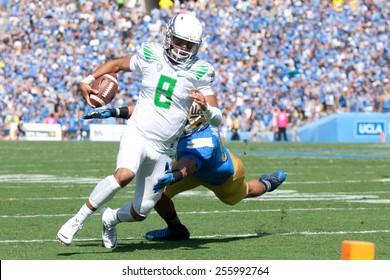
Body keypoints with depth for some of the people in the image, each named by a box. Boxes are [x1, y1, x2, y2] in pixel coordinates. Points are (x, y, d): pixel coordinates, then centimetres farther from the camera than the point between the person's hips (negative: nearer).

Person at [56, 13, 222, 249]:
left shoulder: (200, 72, -4)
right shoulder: (151, 55, -2)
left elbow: (217, 119, -7)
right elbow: (117, 64, 16)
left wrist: (206, 107, -30)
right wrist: (87, 80, 1)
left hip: (163, 149, 2)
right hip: (137, 134, -2)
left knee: (140, 213, 6)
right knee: (125, 174, -35)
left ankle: (111, 218, 41)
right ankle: (79, 219, -20)